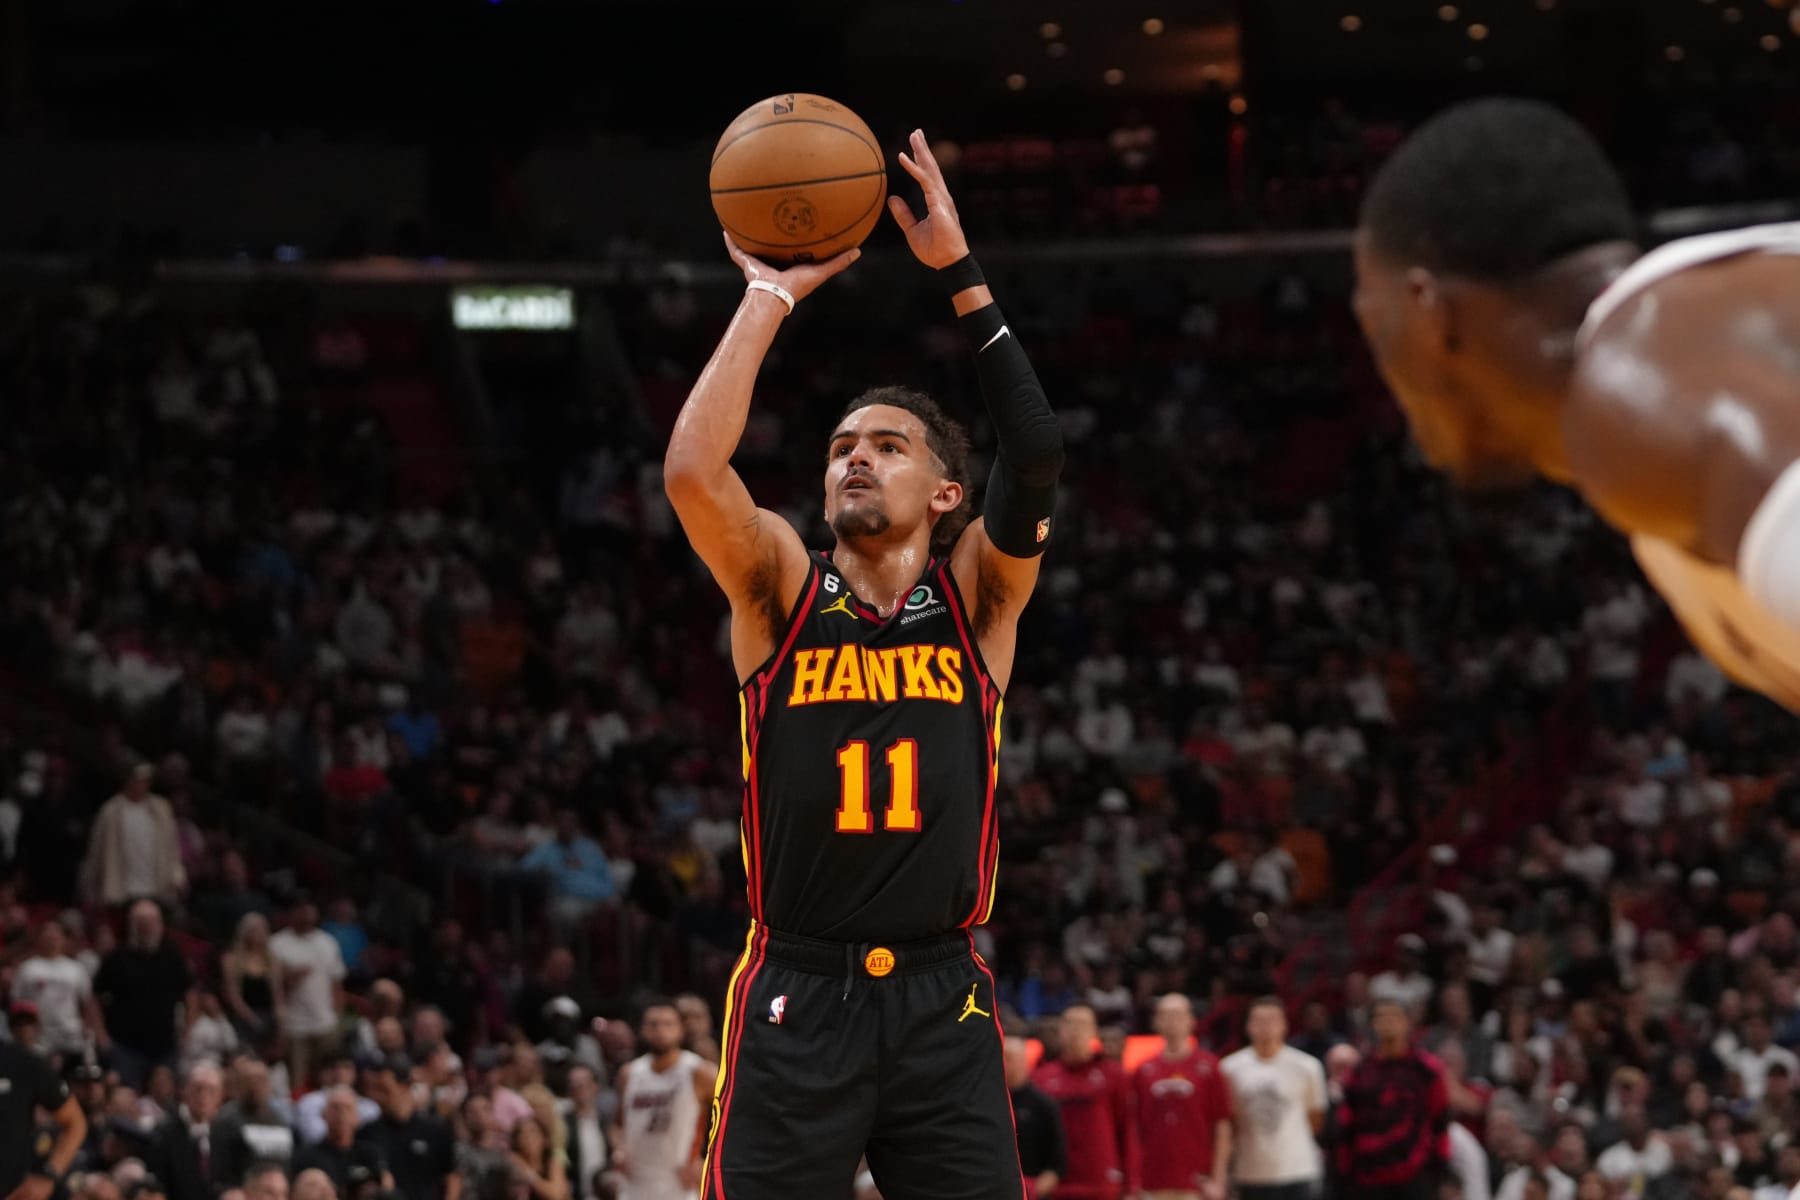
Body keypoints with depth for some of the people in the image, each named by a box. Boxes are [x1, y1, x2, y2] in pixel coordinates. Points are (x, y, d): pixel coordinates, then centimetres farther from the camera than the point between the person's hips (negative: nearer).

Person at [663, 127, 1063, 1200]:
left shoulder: (977, 595, 7)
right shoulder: (782, 588, 6)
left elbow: (1037, 457, -10)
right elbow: (693, 472, -12)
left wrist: (961, 274, -9)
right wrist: (771, 297, -7)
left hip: (942, 1001, 1)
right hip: (796, 998, -1)